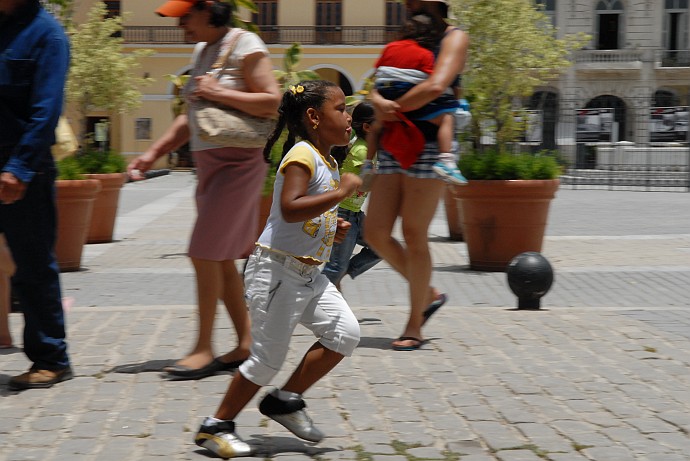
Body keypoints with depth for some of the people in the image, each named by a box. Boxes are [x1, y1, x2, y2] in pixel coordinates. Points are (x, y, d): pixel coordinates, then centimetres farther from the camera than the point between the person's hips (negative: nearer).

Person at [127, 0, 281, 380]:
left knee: (205, 253, -11)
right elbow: (191, 118, 21)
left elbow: (273, 102, -18)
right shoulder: (202, 51, 15)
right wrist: (153, 153, 15)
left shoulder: (245, 46, -10)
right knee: (220, 259, 8)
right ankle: (245, 344, 16)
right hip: (208, 162, 9)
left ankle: (203, 350, -4)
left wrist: (218, 92, -19)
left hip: (239, 161, -9)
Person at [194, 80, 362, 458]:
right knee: (268, 357, -4)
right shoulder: (302, 156, -16)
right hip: (277, 271, -9)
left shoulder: (328, 163, 14)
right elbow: (290, 210, -31)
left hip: (309, 275, 9)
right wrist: (342, 192, -26)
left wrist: (332, 228, 8)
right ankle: (216, 426, 11)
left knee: (345, 333, 0)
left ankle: (286, 399, 13)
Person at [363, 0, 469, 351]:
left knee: (414, 234, -6)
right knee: (375, 233, 1)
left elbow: (436, 86, -19)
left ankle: (414, 325, 4)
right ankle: (428, 294, 21)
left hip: (429, 147, -7)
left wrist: (394, 110, -11)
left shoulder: (454, 38, -1)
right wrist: (378, 102, -14)